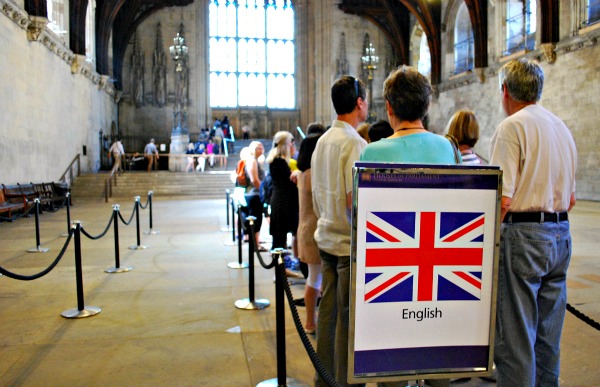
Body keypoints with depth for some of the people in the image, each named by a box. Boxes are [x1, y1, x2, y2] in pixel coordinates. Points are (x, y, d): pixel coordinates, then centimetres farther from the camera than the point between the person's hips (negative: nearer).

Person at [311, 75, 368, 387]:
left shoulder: (322, 141, 11)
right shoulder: (354, 143, -16)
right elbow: (355, 200, -21)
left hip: (326, 238, 8)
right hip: (350, 243, -8)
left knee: (328, 309, 15)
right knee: (348, 317, 2)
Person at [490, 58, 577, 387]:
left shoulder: (511, 127, -11)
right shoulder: (562, 128, 15)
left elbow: (502, 199, -19)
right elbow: (570, 199, 18)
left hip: (522, 236, -8)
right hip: (561, 235, 9)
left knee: (515, 338, -1)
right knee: (549, 336, 17)